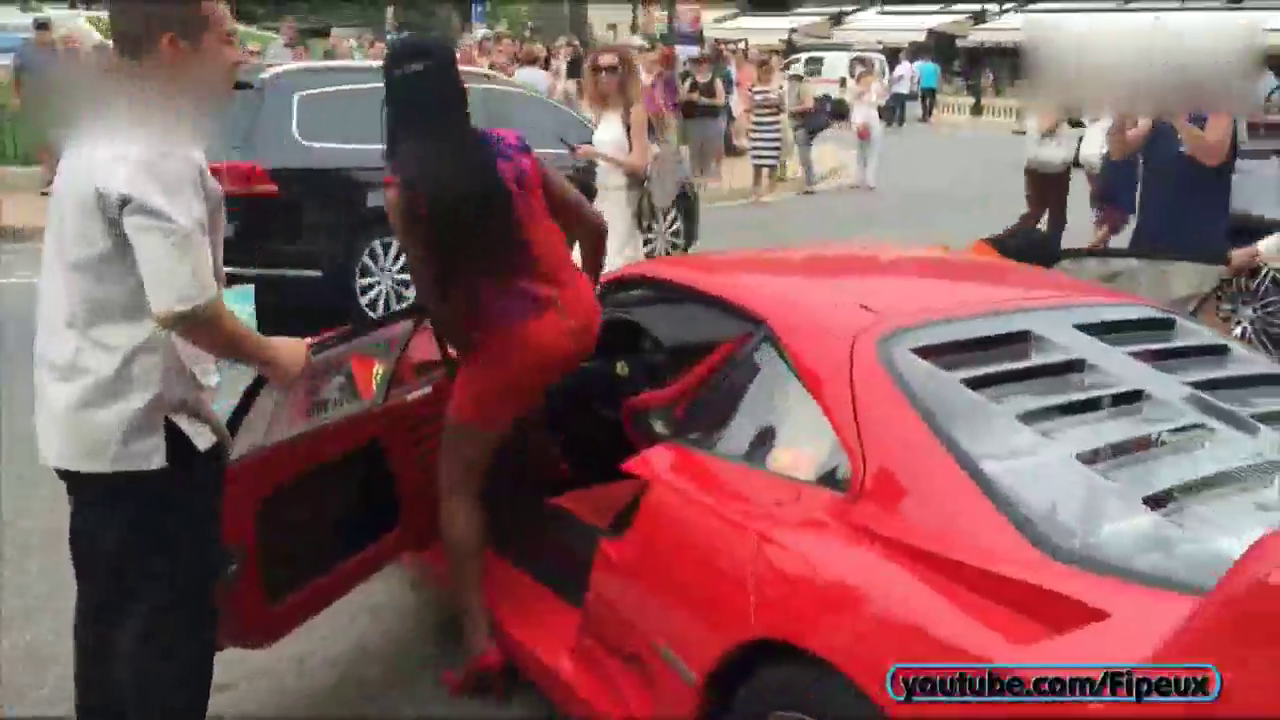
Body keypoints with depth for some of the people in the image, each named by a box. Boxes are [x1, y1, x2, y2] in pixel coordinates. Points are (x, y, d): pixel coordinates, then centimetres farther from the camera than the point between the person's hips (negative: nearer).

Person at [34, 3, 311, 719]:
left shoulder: (105, 132, 12)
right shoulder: (157, 153, -21)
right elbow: (184, 307, -29)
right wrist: (271, 355, -14)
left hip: (94, 415, 10)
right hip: (144, 425, -10)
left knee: (114, 607, 21)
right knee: (171, 618, 4)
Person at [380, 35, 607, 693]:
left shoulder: (404, 194, -9)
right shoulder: (511, 147, 3)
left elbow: (436, 298, -9)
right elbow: (592, 225, 7)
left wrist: (466, 351, 11)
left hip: (511, 342, -5)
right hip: (578, 319, 5)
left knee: (457, 485, 11)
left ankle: (479, 644, 6)